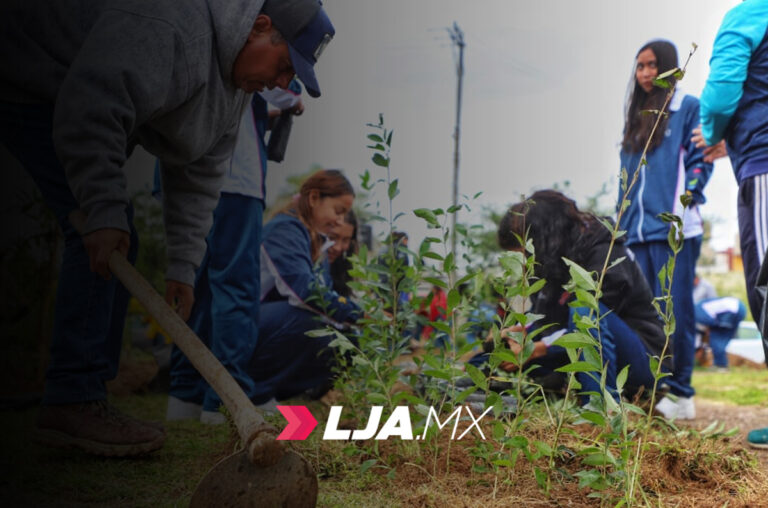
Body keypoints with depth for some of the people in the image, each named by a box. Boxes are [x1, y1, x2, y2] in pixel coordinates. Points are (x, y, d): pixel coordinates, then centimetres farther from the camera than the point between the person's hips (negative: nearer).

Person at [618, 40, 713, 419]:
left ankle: (681, 394, -2)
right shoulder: (635, 115, 21)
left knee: (674, 310, -7)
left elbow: (700, 159, -3)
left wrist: (686, 197, -16)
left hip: (674, 230, -6)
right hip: (638, 230, 6)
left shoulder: (687, 107, 3)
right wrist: (623, 224, 16)